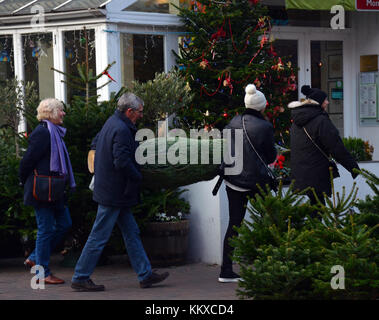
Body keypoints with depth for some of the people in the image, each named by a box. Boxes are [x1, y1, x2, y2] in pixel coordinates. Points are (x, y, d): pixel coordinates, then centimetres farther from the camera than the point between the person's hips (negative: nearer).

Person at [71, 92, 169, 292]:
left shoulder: (112, 122, 11)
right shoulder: (121, 130, -21)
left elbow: (96, 142, 26)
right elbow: (122, 162, -27)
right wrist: (138, 178, -12)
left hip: (109, 189, 11)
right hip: (115, 192, -11)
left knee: (132, 233, 13)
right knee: (99, 237, -3)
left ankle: (145, 275, 17)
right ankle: (80, 279, 3)